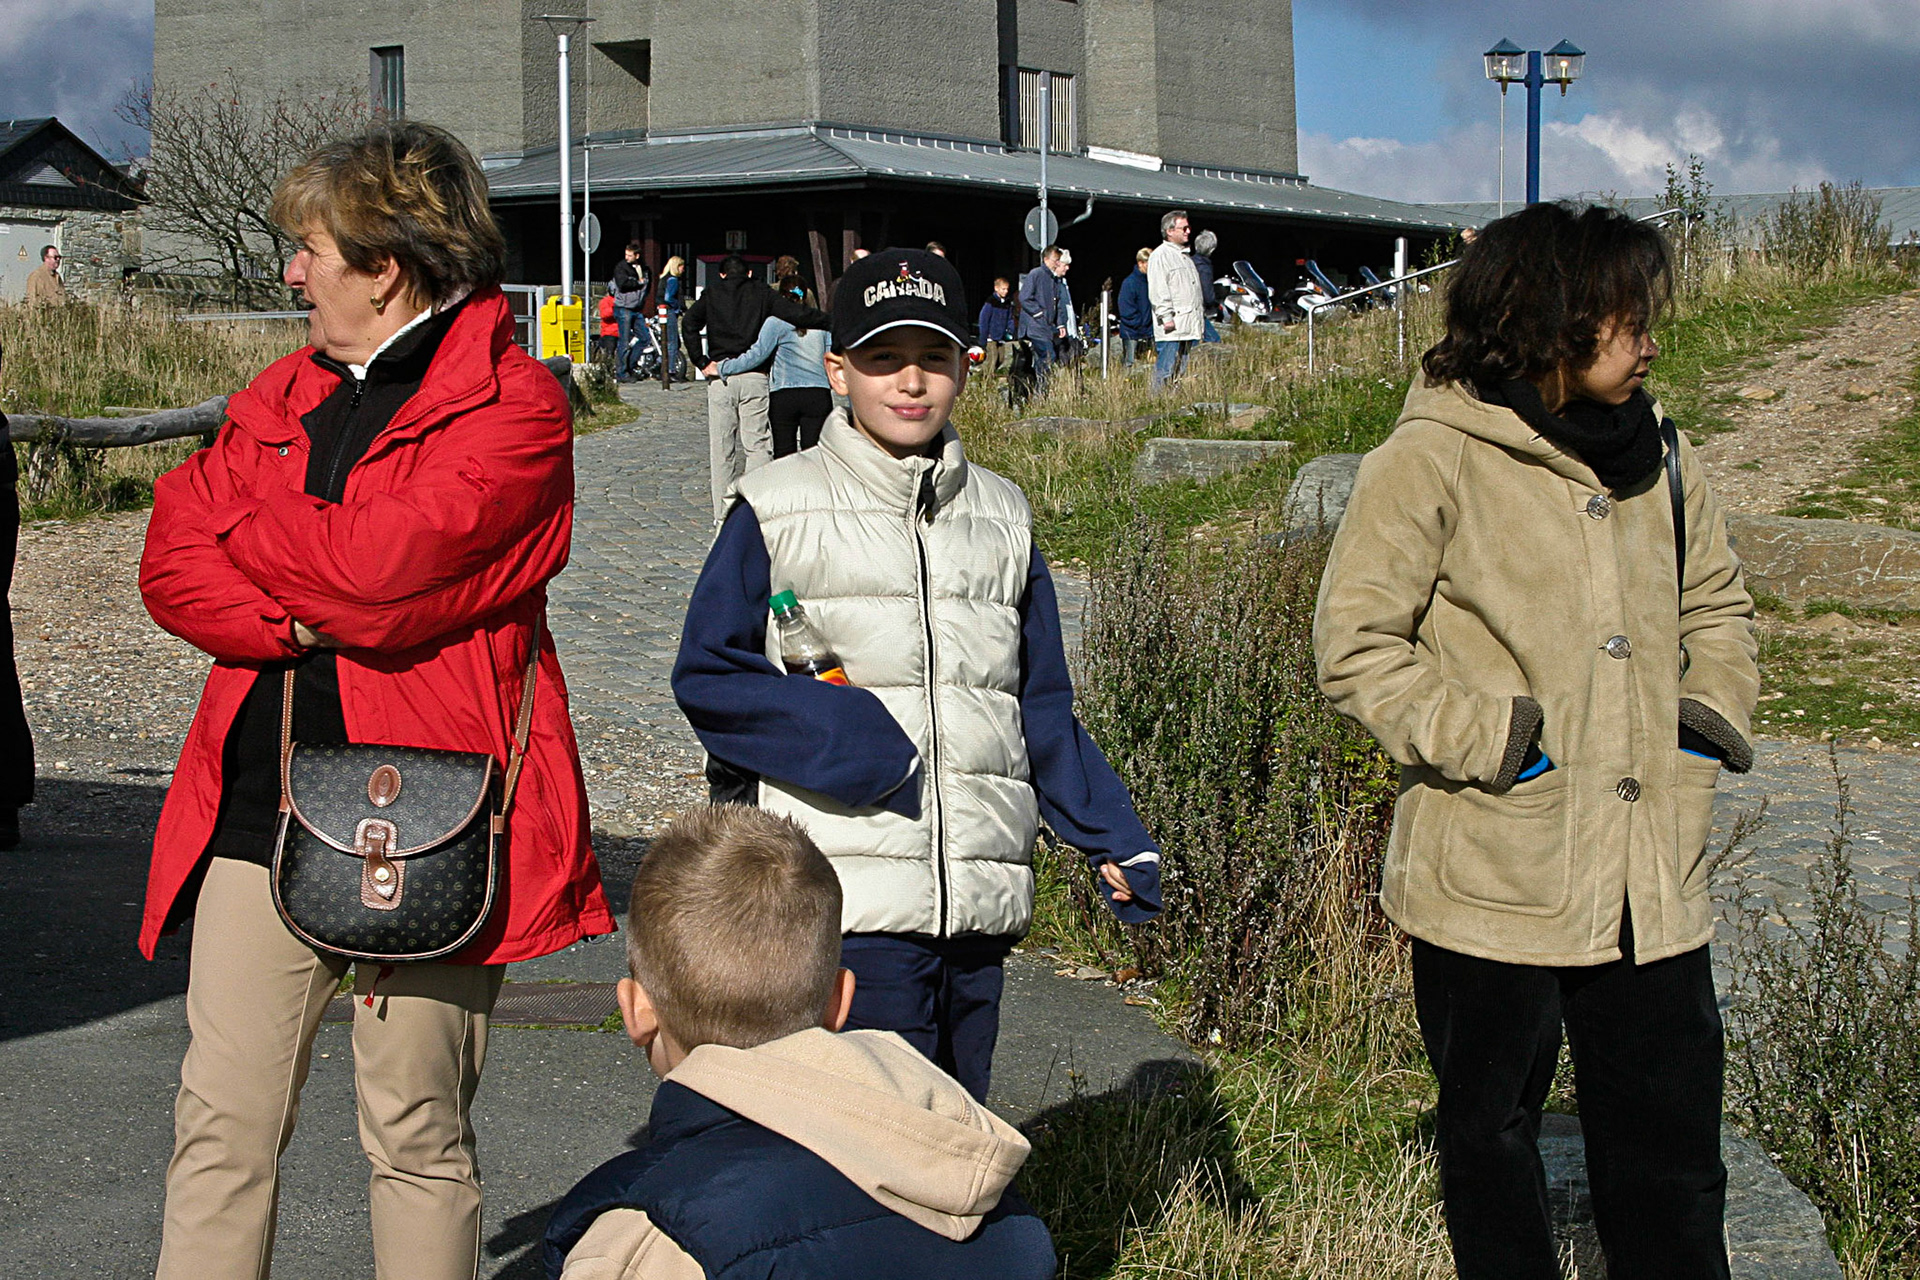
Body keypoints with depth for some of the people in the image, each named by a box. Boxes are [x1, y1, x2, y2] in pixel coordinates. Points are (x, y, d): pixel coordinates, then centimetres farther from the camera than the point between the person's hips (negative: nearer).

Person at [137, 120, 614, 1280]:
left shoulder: (514, 403, -6)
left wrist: (218, 505, -3)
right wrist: (305, 620, -12)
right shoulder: (287, 391, 16)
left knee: (418, 1137, 4)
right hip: (258, 805, 6)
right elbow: (172, 571, 7)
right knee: (223, 1122, 5)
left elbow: (377, 561, -20)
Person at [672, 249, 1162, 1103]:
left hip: (979, 903, 5)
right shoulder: (777, 509, 3)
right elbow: (707, 674, -2)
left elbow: (1043, 707, 20)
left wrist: (1111, 838, 8)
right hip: (846, 904, -5)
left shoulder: (1002, 517, 17)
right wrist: (843, 737, -15)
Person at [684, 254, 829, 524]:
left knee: (721, 448, 5)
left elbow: (689, 323, -4)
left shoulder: (712, 296, 11)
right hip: (755, 378, -1)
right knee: (758, 443, 0)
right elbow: (799, 316, -2)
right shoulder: (763, 295, 9)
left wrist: (702, 363, -3)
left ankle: (723, 515, 6)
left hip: (721, 377, 1)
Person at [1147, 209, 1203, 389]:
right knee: (1166, 368, -10)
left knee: (1182, 371, 8)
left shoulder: (1185, 256, 23)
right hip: (1171, 327, -9)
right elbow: (1157, 291, -14)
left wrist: (1198, 319, 23)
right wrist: (1166, 318, -20)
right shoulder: (1159, 256, -6)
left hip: (1189, 326, 9)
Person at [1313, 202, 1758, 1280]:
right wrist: (1485, 739, -16)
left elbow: (1717, 605, 25)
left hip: (1654, 878, 5)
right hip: (1496, 877, -5)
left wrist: (1715, 714, 9)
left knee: (1673, 1161, 8)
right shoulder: (1432, 460, -9)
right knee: (1491, 1134, 12)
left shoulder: (1659, 455, 11)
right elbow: (1356, 646, -11)